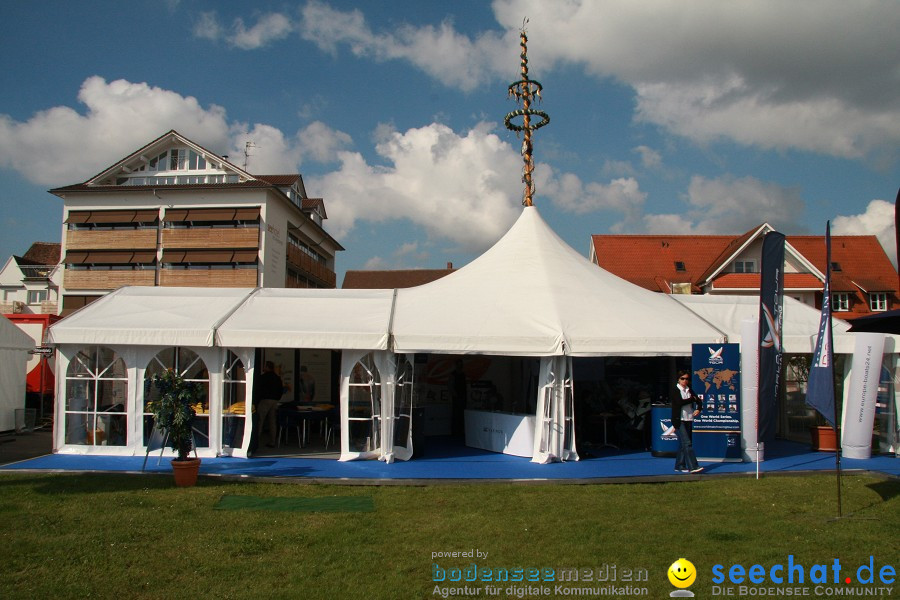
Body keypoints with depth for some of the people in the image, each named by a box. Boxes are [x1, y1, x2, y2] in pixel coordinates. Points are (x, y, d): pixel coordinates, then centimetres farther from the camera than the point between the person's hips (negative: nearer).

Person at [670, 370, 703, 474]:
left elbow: (699, 401, 14)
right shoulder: (675, 391, -4)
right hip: (679, 421, -6)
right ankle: (693, 466, -16)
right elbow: (680, 402, -19)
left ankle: (679, 466, 17)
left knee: (683, 444, 9)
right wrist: (692, 399, -6)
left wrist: (698, 409, -7)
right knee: (687, 443, -12)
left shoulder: (689, 390, 15)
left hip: (688, 420, 6)